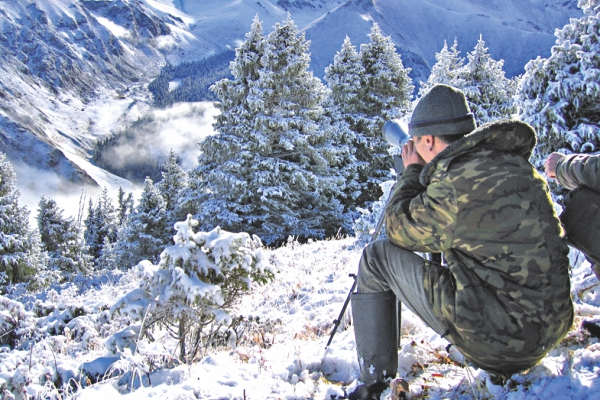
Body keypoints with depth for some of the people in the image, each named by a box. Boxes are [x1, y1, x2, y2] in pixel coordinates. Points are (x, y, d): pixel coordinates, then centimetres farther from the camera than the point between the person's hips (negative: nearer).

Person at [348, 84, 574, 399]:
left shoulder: (459, 182, -19)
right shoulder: (513, 161, 7)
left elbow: (400, 229, -3)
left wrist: (412, 171, 9)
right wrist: (426, 173, 18)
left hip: (499, 337, -9)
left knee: (377, 257, -1)